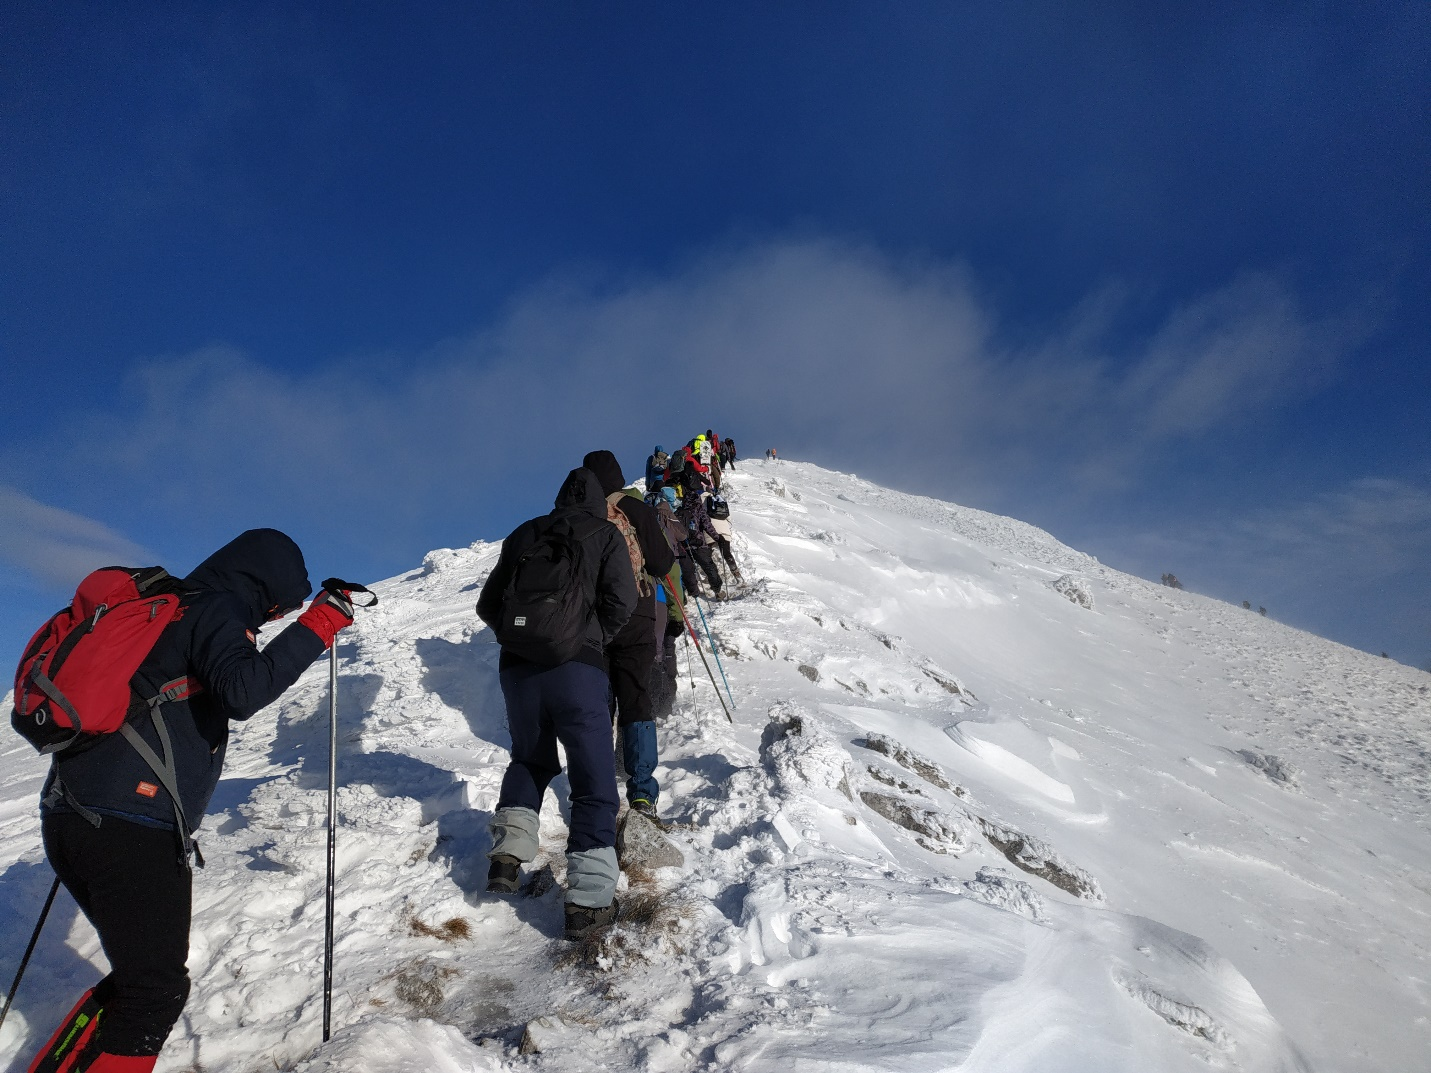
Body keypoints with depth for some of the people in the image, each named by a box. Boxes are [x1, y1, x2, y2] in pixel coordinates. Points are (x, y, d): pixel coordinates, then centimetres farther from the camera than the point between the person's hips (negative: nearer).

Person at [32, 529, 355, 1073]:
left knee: (141, 974, 22)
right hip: (134, 834, -9)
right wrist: (317, 626, -20)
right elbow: (244, 692, -25)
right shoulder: (216, 609, -8)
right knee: (159, 991, 0)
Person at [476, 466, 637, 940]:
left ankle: (508, 851, 12)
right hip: (577, 669, -4)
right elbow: (620, 601, -7)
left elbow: (488, 605, 16)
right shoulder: (606, 534, 6)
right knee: (594, 780, 1)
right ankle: (588, 896, -6)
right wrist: (594, 639, 7)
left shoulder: (523, 535, 16)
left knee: (529, 760, 26)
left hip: (516, 667, 4)